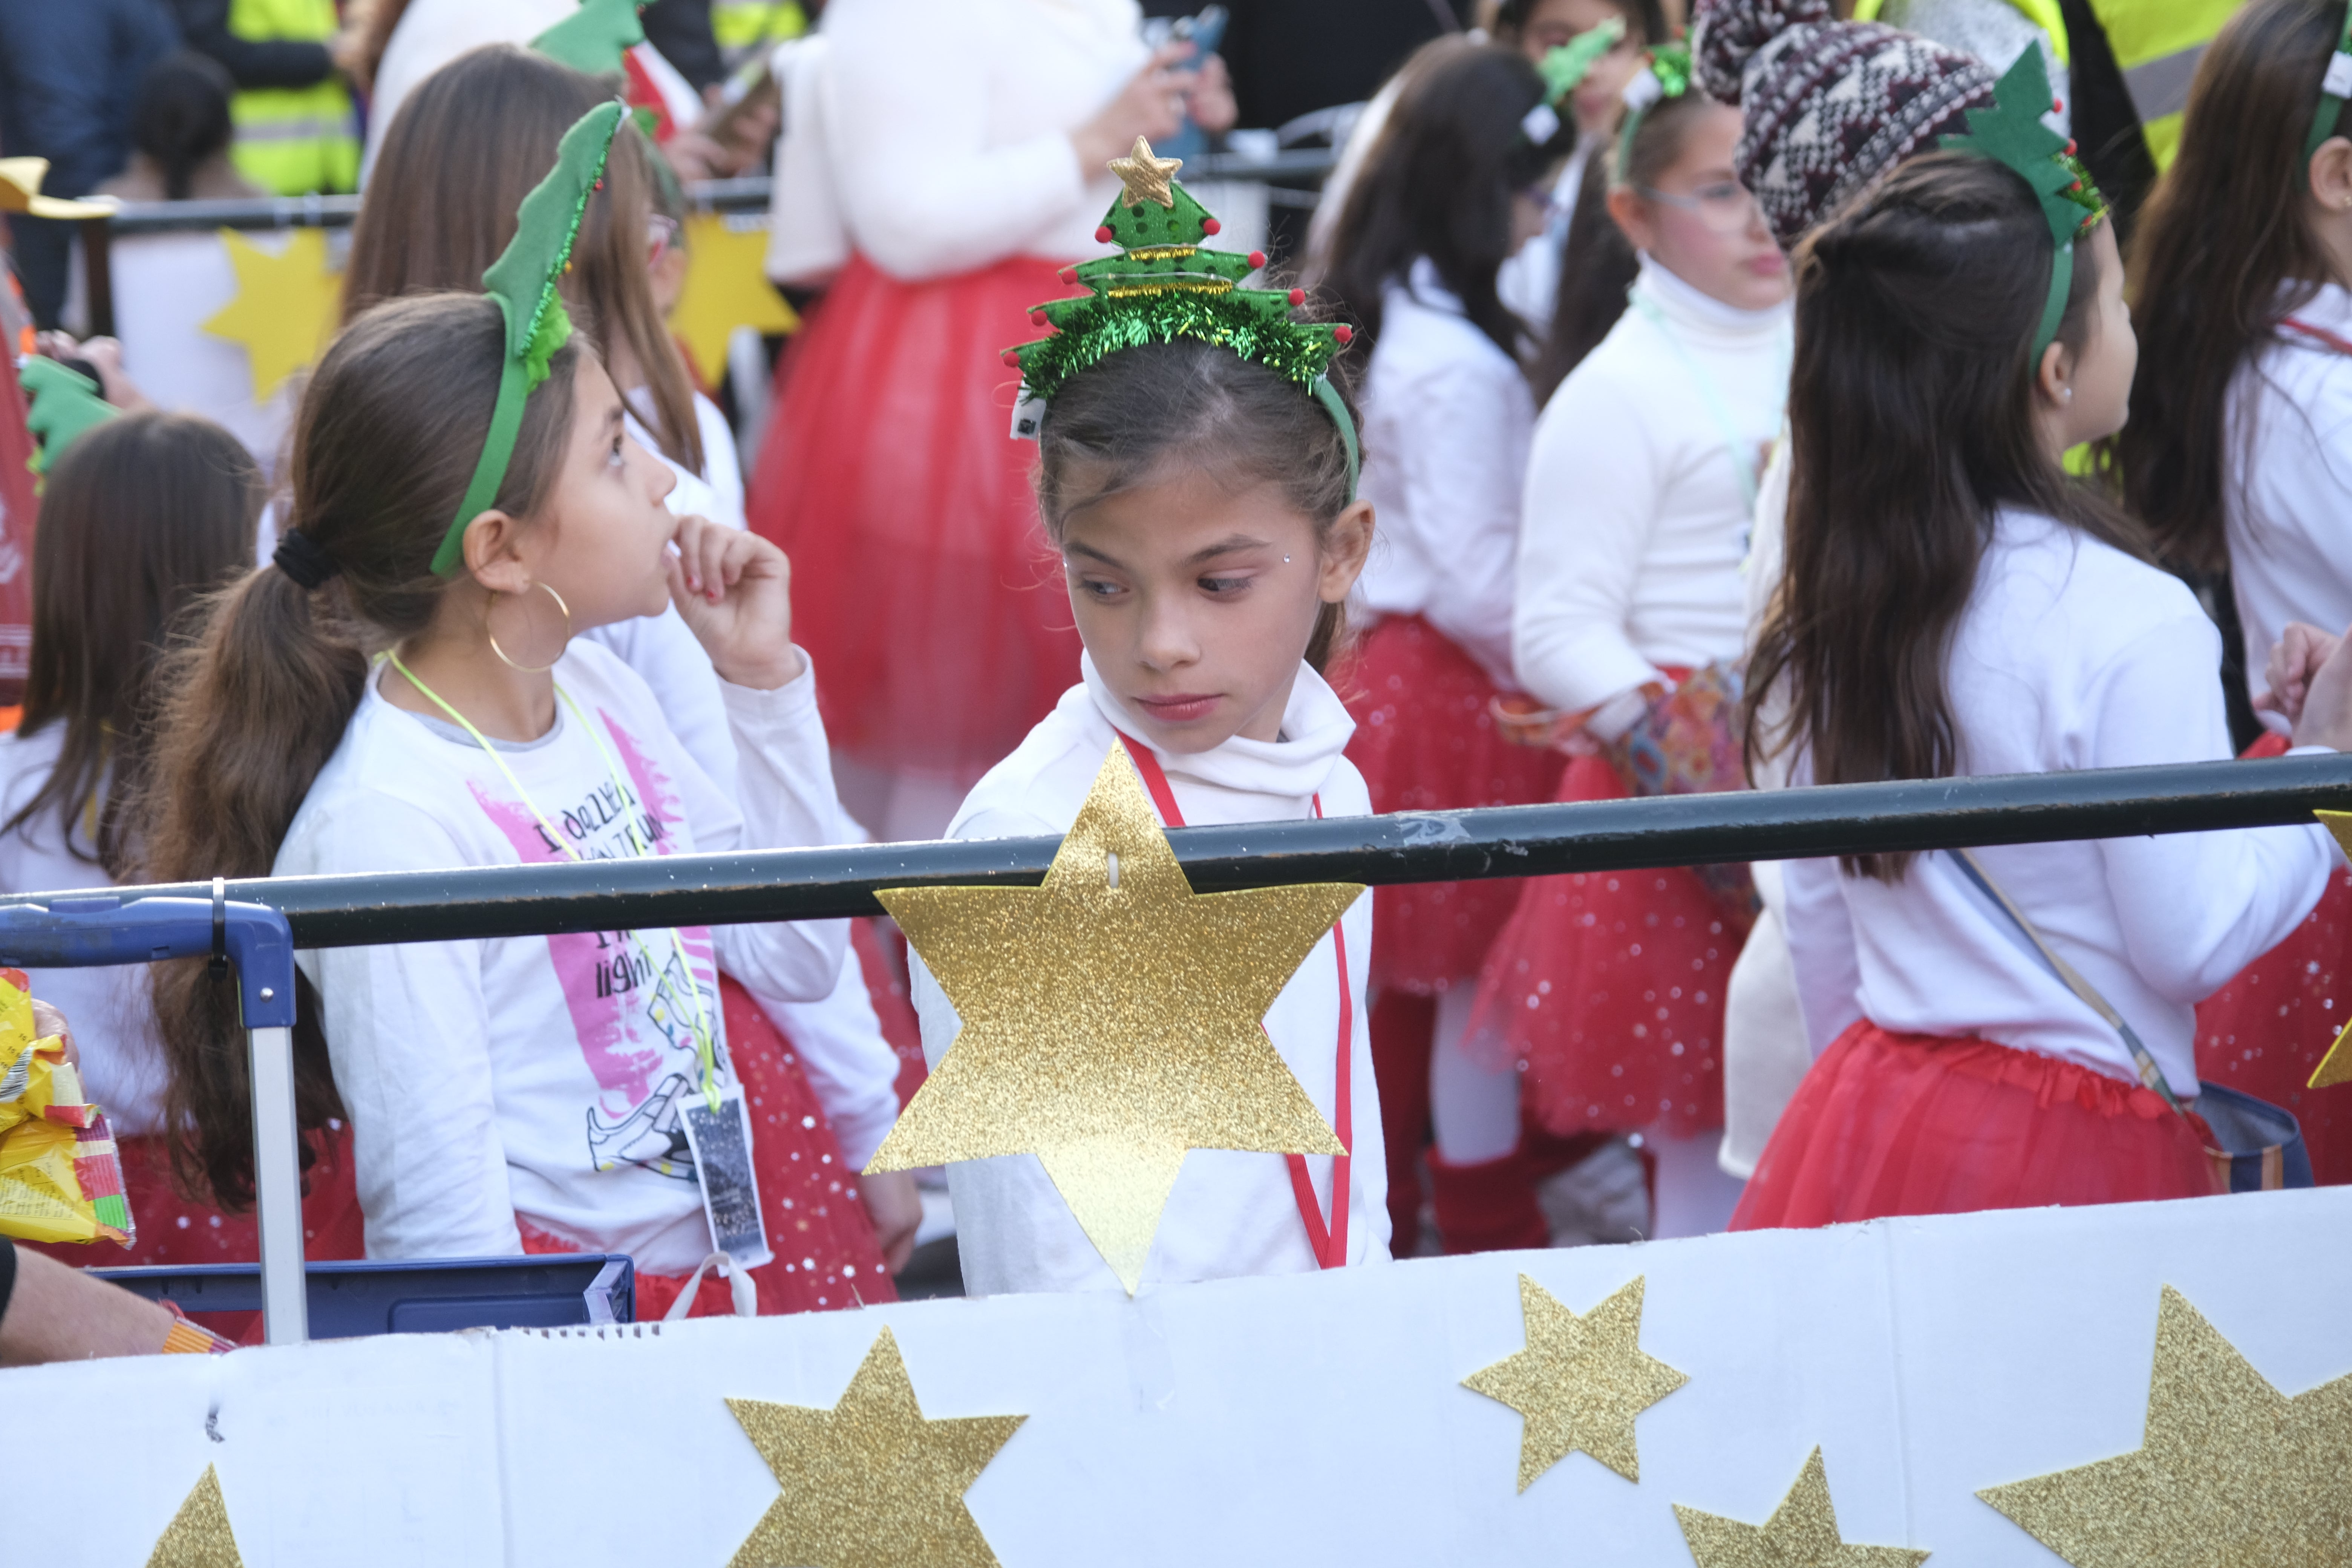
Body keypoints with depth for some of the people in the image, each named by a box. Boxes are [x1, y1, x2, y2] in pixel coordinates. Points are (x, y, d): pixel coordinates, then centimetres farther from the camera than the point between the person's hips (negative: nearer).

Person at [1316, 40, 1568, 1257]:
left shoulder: (1393, 322, 7)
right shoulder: (1457, 367, -23)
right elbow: (1479, 577, -22)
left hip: (1399, 669, 9)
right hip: (1459, 697, -9)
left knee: (1411, 970, 18)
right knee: (1479, 970, 2)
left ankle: (1380, 1201, 27)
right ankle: (1488, 1226, 12)